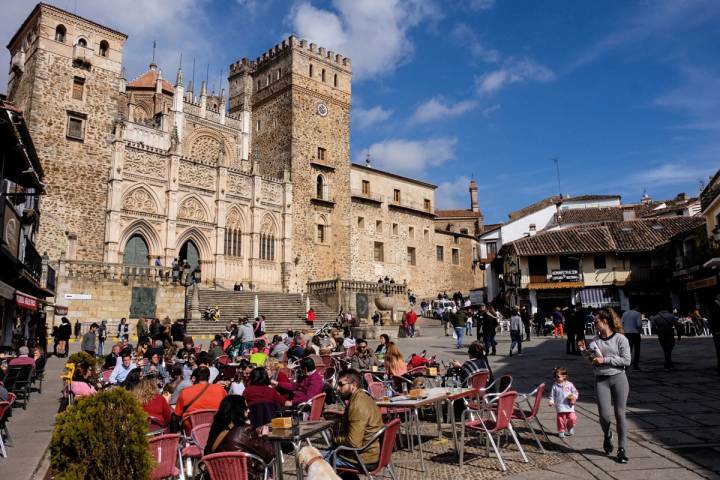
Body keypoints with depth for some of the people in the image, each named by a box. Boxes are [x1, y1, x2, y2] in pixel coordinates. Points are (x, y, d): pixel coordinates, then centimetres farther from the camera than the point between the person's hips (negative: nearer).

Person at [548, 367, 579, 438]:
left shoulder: (569, 384, 1)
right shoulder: (555, 386, 0)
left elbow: (575, 392, 9)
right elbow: (552, 395, 4)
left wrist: (574, 397, -9)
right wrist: (551, 401, -10)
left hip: (569, 406, 0)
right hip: (560, 407, 0)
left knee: (572, 418, -2)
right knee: (560, 419, 0)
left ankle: (570, 428, 27)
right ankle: (561, 431, 18)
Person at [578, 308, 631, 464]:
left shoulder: (620, 339, -4)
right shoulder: (595, 339, 8)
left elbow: (626, 361, -10)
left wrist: (605, 360, -14)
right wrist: (584, 351, 0)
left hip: (618, 378, -3)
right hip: (601, 380, 3)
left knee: (620, 414, 1)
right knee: (604, 415, -5)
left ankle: (621, 449, 14)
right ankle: (607, 435, 28)